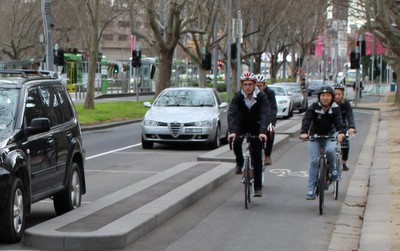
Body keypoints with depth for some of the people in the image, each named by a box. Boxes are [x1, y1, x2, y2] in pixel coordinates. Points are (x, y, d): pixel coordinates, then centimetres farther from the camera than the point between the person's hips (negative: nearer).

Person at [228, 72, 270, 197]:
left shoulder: (261, 97, -19)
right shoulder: (238, 97, -17)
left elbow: (265, 114, -31)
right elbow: (231, 114, -28)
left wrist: (263, 132, -47)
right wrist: (232, 131, -44)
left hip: (256, 127, -1)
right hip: (241, 125, 1)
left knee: (257, 157, -5)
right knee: (236, 141, -31)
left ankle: (258, 187, 1)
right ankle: (239, 162, 0)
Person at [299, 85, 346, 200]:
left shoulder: (335, 108, -12)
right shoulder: (314, 107, -14)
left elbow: (338, 121, -25)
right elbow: (306, 119, -26)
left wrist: (341, 132, -46)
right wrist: (304, 132, -44)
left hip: (329, 135, 0)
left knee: (330, 150, -31)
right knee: (314, 161, -8)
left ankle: (332, 169, 1)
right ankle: (311, 189, -1)